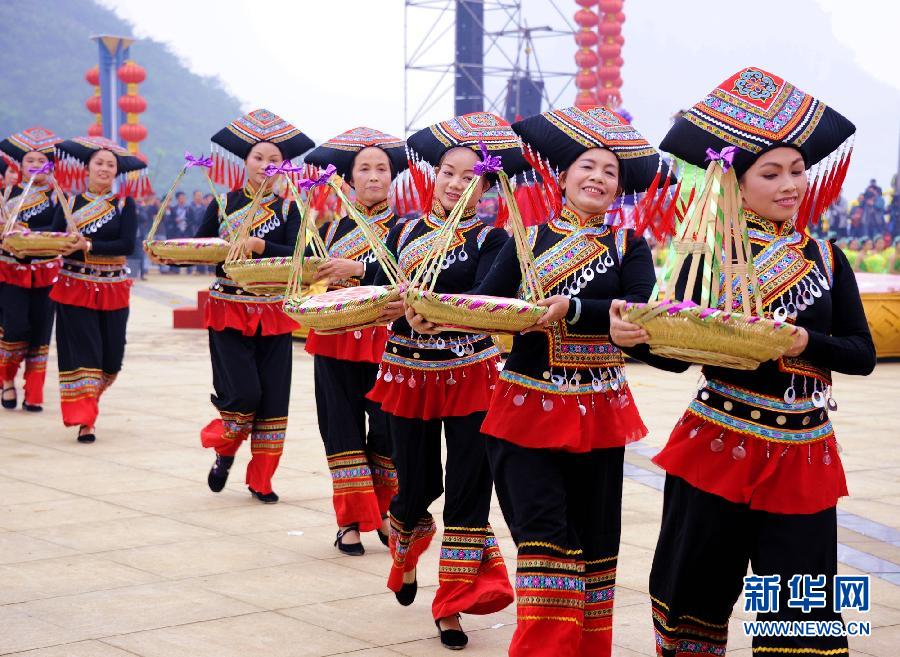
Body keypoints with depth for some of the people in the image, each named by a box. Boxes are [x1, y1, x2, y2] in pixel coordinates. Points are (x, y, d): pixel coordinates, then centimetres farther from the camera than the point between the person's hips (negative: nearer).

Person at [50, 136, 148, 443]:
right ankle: (84, 420, -4)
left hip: (113, 290, 1)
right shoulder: (69, 204, 5)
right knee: (82, 353, -8)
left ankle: (85, 402, 33)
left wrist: (87, 246, -20)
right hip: (75, 288, -1)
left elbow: (127, 245, -11)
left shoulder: (124, 205, 3)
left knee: (111, 356, 6)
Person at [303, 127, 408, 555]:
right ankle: (352, 520, 7)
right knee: (344, 431, 1)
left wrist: (357, 268, -25)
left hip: (384, 341, -2)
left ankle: (385, 514, 19)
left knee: (388, 428, 0)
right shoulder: (332, 227, 11)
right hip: (336, 341, 2)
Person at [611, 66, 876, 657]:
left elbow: (863, 354, 1)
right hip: (719, 448, -2)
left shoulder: (826, 259, 6)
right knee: (698, 592, 10)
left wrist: (803, 342, -18)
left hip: (804, 455, 2)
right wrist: (632, 334, -28)